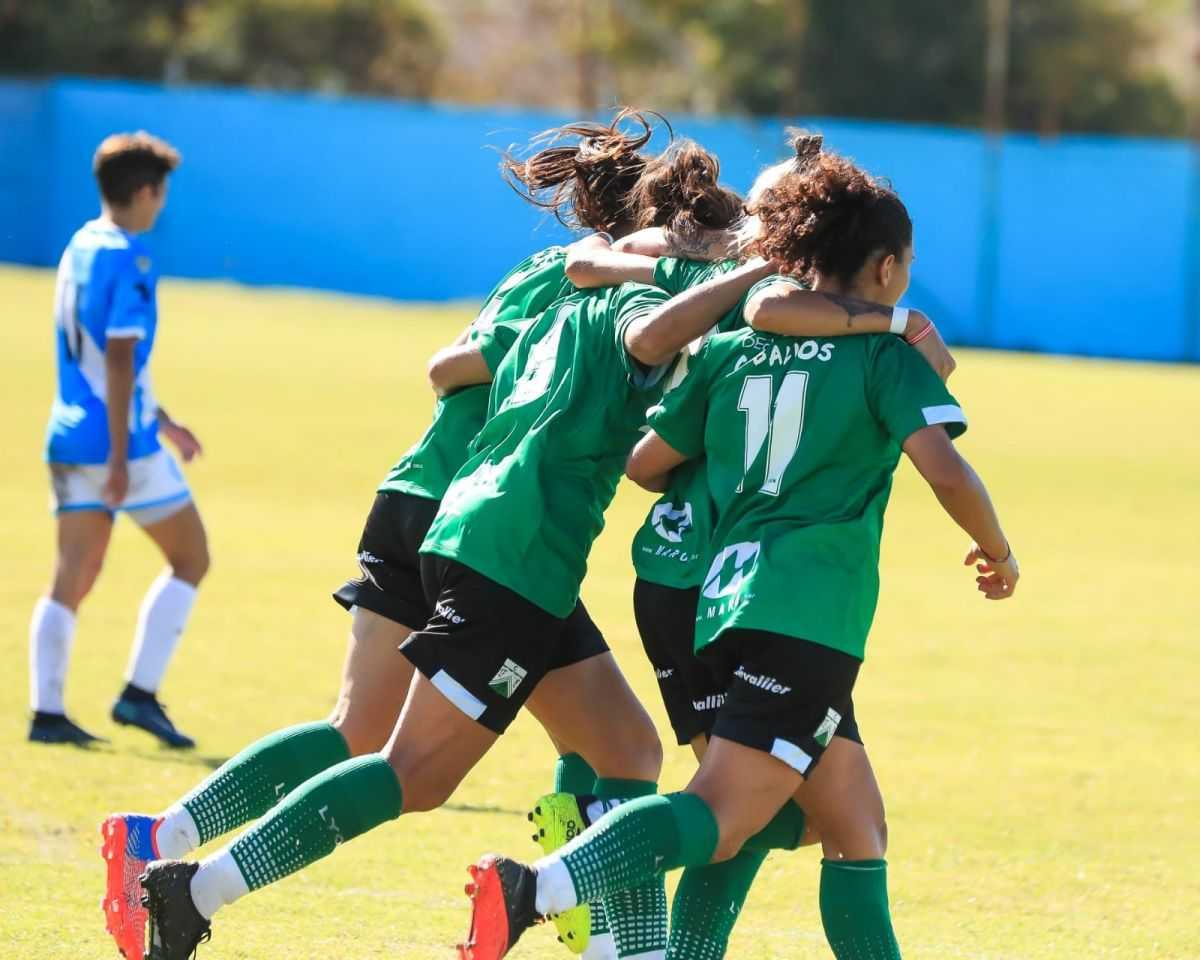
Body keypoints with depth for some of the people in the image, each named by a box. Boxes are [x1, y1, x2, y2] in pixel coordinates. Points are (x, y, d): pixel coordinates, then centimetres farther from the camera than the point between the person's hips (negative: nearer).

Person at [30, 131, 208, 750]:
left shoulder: (79, 248, 14)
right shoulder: (129, 259, -13)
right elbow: (119, 360, -19)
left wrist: (161, 419, 31)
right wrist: (120, 456, -20)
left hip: (69, 437, 8)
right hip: (119, 440, -8)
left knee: (72, 577, 8)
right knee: (190, 559, 5)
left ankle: (46, 711, 0)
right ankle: (140, 693, -2)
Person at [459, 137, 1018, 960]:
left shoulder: (733, 349, 18)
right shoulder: (885, 355, 3)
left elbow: (644, 464, 20)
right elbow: (945, 469, -10)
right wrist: (998, 553, 8)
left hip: (729, 606, 7)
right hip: (809, 614, -7)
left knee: (856, 834, 16)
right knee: (718, 821, -17)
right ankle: (534, 890, -37)